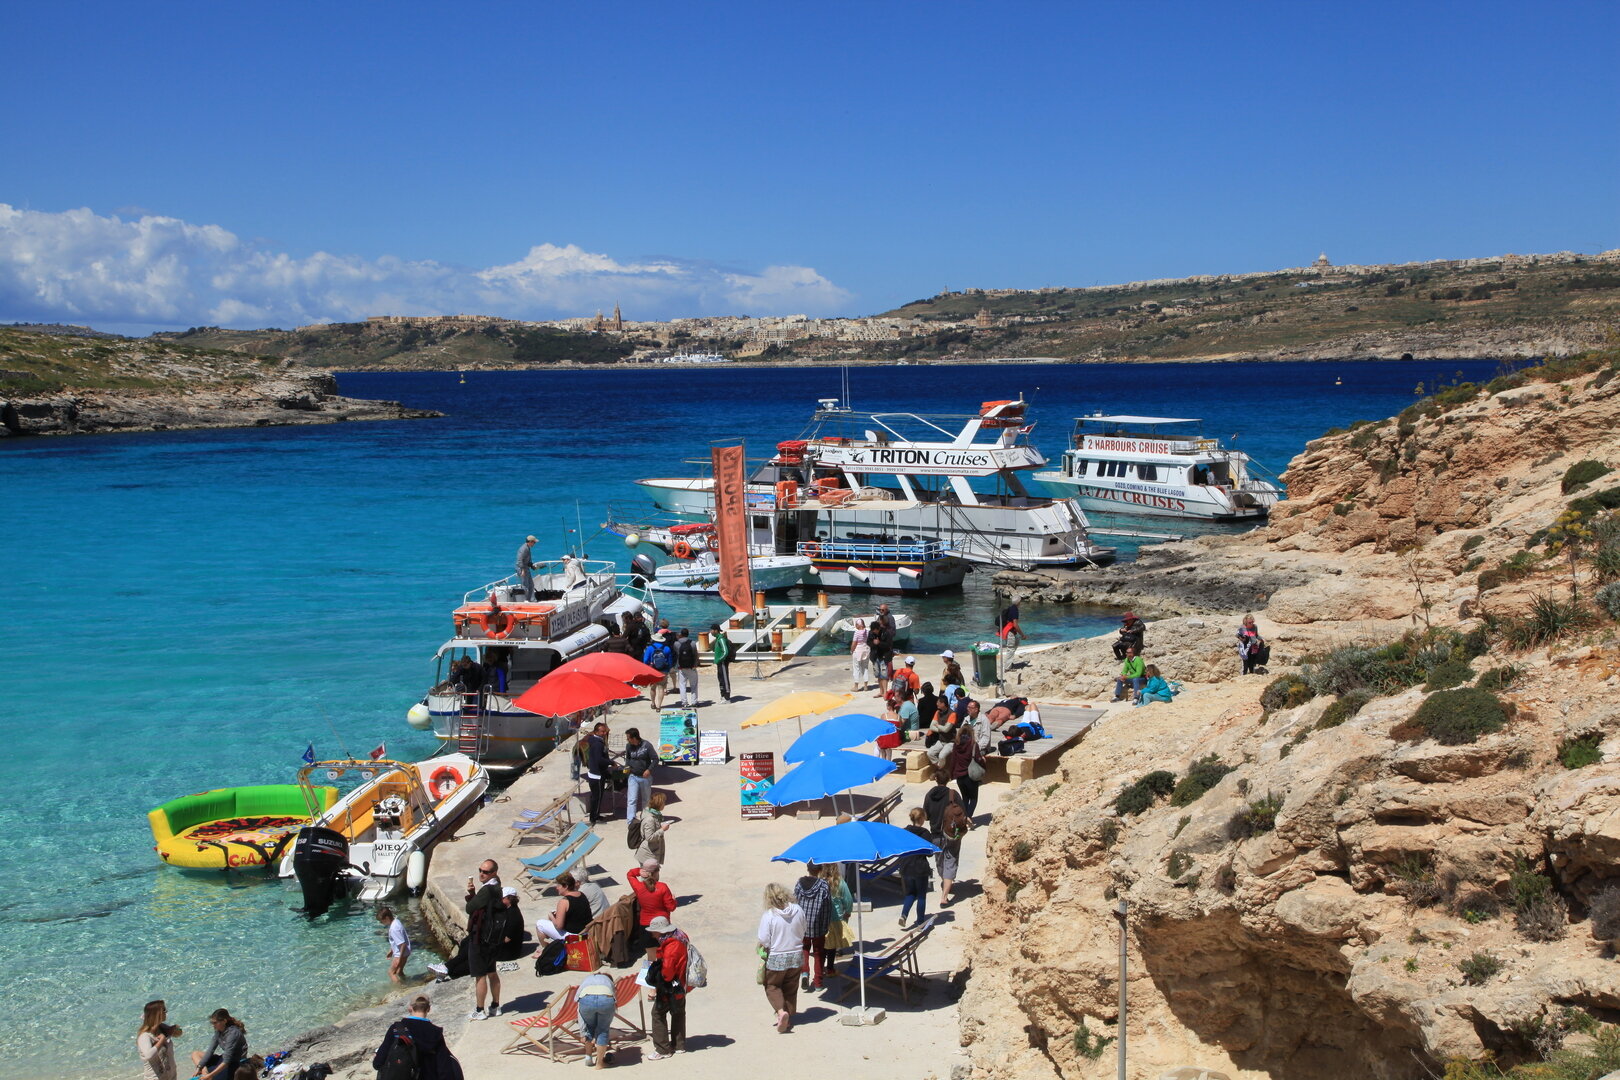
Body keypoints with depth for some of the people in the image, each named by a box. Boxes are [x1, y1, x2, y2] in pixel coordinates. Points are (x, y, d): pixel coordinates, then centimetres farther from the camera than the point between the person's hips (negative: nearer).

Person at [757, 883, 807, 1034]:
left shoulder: (768, 916, -21)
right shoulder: (798, 911, -8)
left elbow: (764, 942, -18)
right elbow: (802, 933, 5)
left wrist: (762, 950, 3)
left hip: (776, 959, -4)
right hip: (796, 956, 4)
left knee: (772, 987, 15)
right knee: (791, 989, 19)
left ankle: (781, 1011, -6)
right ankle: (789, 1019, 27)